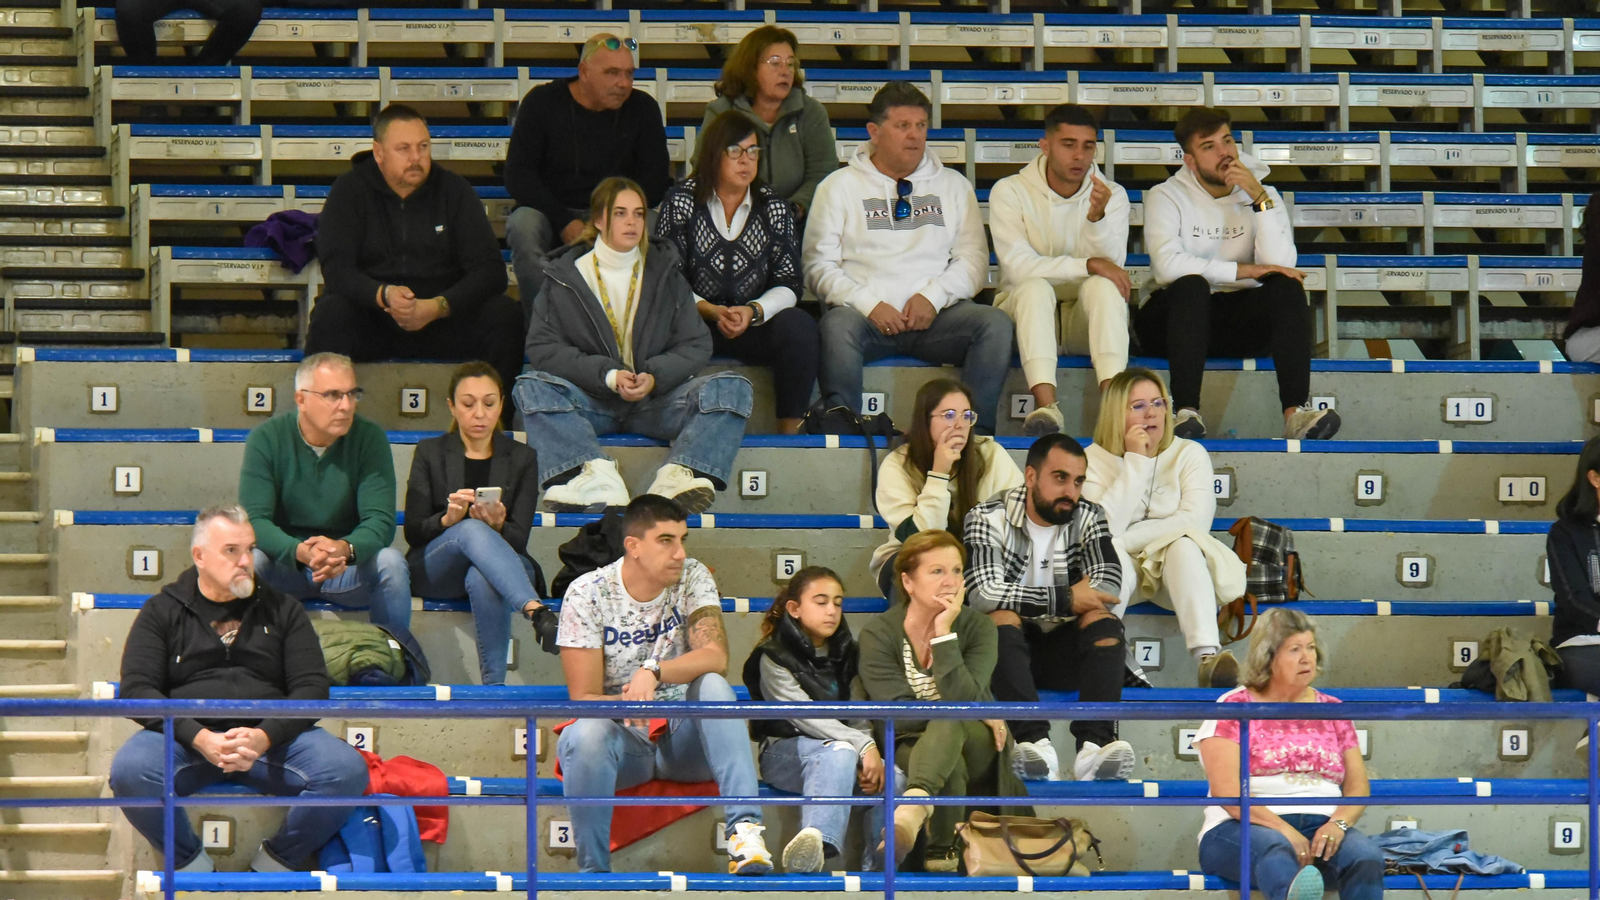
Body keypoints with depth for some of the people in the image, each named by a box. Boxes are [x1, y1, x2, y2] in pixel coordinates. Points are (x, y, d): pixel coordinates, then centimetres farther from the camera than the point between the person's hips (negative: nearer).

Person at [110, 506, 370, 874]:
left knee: (348, 771, -26)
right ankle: (192, 865, -9)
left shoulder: (282, 610, 17)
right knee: (129, 771, -34)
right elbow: (137, 690, 0)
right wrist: (199, 739, -17)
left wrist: (264, 737, -14)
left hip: (270, 736, 1)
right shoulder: (162, 612, 12)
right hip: (187, 737, -1)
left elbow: (312, 688, 7)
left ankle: (273, 864, -5)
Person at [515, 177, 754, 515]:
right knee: (531, 388, -31)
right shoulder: (565, 276, 7)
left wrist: (655, 377, -15)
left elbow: (696, 345, 6)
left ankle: (677, 476, -48)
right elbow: (542, 348, -4)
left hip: (655, 400, 1)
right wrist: (608, 376, -17)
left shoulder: (665, 273, 13)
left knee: (733, 389, -23)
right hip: (591, 400, -1)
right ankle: (596, 477, -53)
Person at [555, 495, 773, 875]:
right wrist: (625, 702, -33)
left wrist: (653, 671, -36)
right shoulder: (587, 594, -9)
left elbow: (715, 657, -19)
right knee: (585, 734, -35)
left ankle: (744, 827, -41)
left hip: (685, 736, 2)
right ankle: (592, 870, -24)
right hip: (625, 738, -2)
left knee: (712, 685, -29)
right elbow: (583, 699, -12)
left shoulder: (692, 577, -3)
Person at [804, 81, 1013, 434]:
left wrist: (933, 297, -8)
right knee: (838, 325, -36)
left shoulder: (953, 185, 21)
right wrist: (869, 305, -12)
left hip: (937, 316, 2)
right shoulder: (840, 187, 13)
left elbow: (973, 259, 12)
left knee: (996, 323, -26)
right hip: (869, 315, -2)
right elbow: (819, 266, 5)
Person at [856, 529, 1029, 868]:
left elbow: (963, 699, -22)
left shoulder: (977, 627, -8)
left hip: (977, 743, -1)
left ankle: (911, 813, -67)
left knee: (949, 722, -39)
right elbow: (896, 713, -17)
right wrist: (975, 713, -19)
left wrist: (944, 634, -29)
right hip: (913, 748, 1)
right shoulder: (878, 634, -10)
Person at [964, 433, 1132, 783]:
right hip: (1008, 648, -3)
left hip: (1063, 650, 3)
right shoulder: (989, 519, -8)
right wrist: (1064, 599, -26)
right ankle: (1035, 742, -51)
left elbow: (1108, 587, -13)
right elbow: (983, 593, -24)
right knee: (1002, 617, -32)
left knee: (1103, 620, -25)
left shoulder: (1088, 518, 2)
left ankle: (1095, 744, -46)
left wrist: (1034, 601, -22)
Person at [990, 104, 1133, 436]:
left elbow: (1111, 265, -12)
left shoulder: (1112, 195, 2)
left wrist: (1097, 217, -31)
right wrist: (1088, 265, -24)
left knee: (1103, 285, -31)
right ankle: (1045, 405, -52)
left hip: (1084, 320, 2)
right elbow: (1018, 266, -17)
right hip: (1024, 309, -2)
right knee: (1036, 287, -34)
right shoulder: (1010, 192, -4)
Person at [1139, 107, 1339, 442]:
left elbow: (1280, 265, -10)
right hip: (1178, 314, -3)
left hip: (1241, 324, 3)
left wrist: (1260, 199, -16)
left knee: (1287, 287, -26)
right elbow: (1168, 264, -19)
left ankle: (1295, 412, -41)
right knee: (1192, 286, -35)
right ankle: (1187, 412, -47)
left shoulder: (1263, 197, 7)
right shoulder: (1167, 197, 0)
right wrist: (1242, 270, -17)